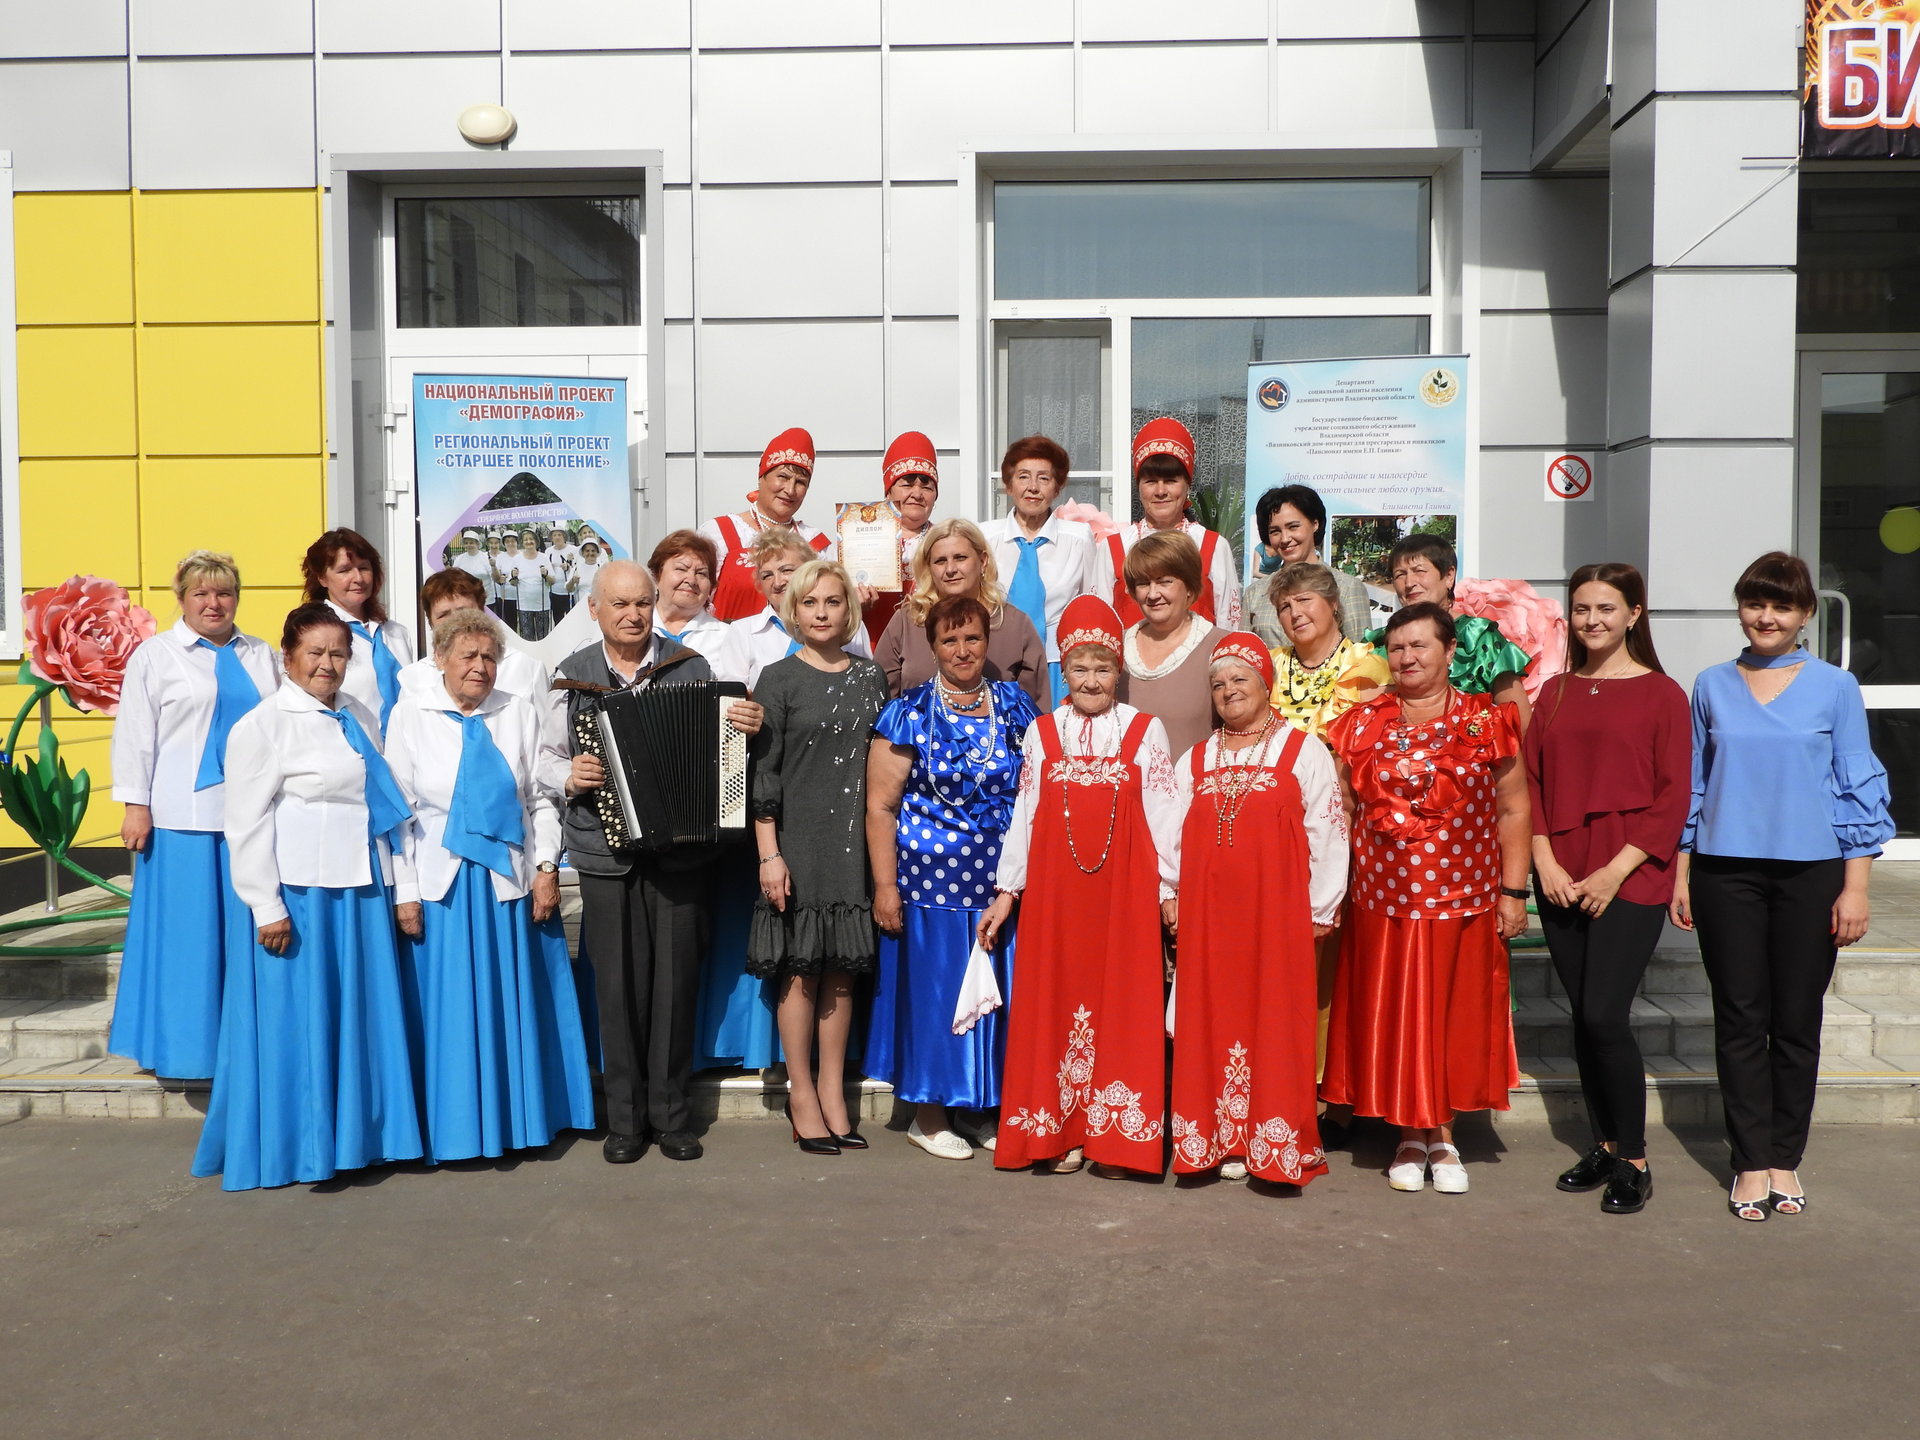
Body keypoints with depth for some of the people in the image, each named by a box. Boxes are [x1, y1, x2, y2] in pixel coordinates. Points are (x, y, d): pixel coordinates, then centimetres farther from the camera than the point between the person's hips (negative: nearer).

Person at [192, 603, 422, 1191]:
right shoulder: (263, 724, -7)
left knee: (360, 1015, 11)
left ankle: (355, 1133, 23)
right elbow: (247, 823, -10)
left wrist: (394, 885, 13)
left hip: (362, 889, 6)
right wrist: (267, 907, -14)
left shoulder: (360, 717, 12)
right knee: (297, 1019, 1)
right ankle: (292, 1147, 13)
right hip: (299, 892, -6)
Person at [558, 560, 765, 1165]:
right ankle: (625, 1118, 15)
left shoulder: (690, 666, 5)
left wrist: (746, 726, -12)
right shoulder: (572, 675, 6)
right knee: (619, 984, 2)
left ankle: (671, 1112, 17)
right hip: (606, 854, 0)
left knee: (675, 980, 4)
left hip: (681, 852, 0)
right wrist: (570, 778, -10)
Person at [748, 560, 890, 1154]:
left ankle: (833, 1092, 17)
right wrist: (769, 854, -11)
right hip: (798, 842, -3)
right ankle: (801, 1094, 13)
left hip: (855, 840, 4)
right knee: (800, 968, 1)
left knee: (841, 967, 7)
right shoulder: (778, 679, -1)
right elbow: (763, 772, -5)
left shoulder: (870, 677, 10)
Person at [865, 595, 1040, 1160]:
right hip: (931, 879, -3)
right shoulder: (908, 714, -4)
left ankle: (993, 1108, 25)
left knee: (1001, 994, 9)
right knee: (934, 991, 4)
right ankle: (928, 1115, 19)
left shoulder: (1017, 707, 7)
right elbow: (880, 806, -5)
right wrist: (885, 886, -9)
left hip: (1004, 881, 4)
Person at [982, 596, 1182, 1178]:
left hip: (1124, 892, -2)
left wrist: (1170, 888, 2)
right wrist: (1006, 891, 9)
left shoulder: (1145, 730, 4)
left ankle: (1114, 1137, 9)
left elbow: (1162, 814, 3)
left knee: (1122, 1004, 0)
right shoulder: (1042, 732, 9)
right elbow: (1023, 816, 10)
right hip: (1053, 891, 2)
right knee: (1054, 1001, 4)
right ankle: (1060, 1135, 13)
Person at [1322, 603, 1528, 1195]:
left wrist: (1513, 891, -3)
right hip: (1382, 898, 1)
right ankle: (1410, 1136, 20)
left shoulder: (1485, 720, 0)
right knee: (1391, 1016, 5)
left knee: (1454, 1014, 6)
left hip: (1463, 898, -1)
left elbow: (1513, 809, 1)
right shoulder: (1362, 723, 5)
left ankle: (1443, 1136, 21)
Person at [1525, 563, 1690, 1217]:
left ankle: (1634, 1161, 6)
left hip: (1629, 880, -4)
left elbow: (1672, 796, -5)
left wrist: (1616, 869, -12)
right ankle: (1605, 1144, 24)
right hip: (1561, 881, 5)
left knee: (1604, 1015, -11)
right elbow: (1531, 782, 10)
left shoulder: (1660, 694, -1)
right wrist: (1545, 861, -3)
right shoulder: (1555, 693, 12)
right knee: (1584, 1017, 9)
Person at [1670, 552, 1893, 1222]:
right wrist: (1681, 877, 8)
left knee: (1796, 1021, 6)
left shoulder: (1835, 687, 1)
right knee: (1740, 1019, 3)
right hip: (1727, 872, 1)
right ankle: (1752, 1162, 11)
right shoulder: (1712, 686, 7)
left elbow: (1860, 790, 2)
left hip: (1810, 874, -1)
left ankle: (1785, 1159, 18)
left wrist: (1855, 887, -4)